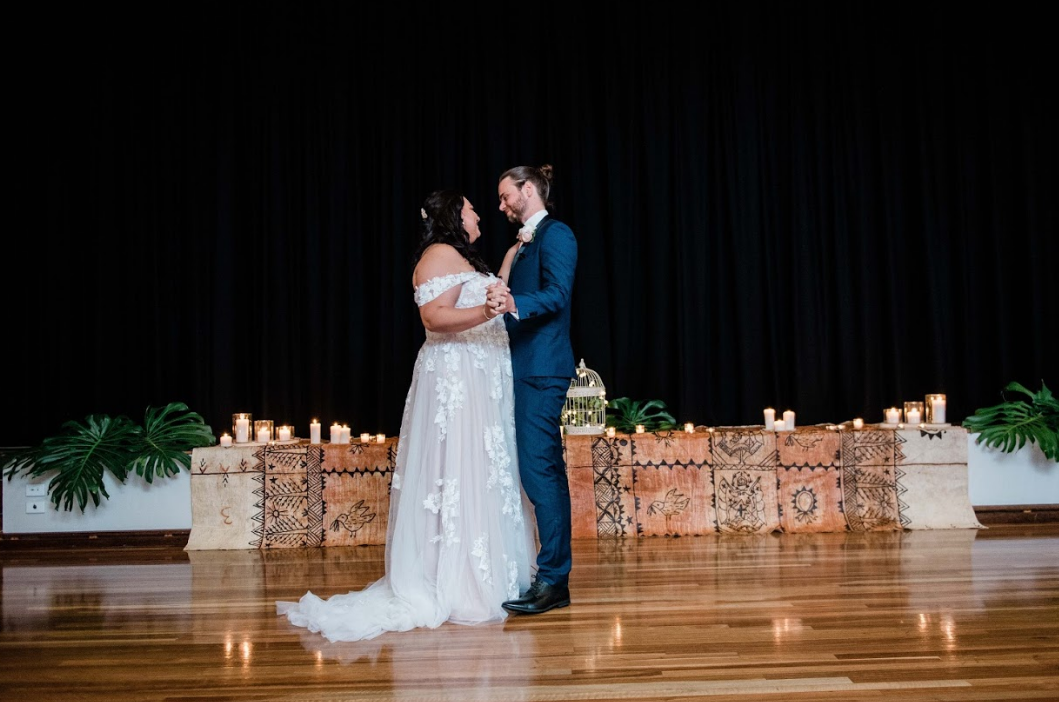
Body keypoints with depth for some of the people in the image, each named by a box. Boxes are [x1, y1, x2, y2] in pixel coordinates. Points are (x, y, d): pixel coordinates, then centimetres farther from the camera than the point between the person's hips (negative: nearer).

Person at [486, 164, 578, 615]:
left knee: (539, 470, -13)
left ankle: (552, 581, -8)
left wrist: (515, 303, -35)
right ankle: (554, 575, 18)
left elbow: (557, 294, -20)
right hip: (526, 369, 10)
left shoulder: (555, 234, -5)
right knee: (546, 471, 11)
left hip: (542, 369, -10)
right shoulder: (523, 244, 22)